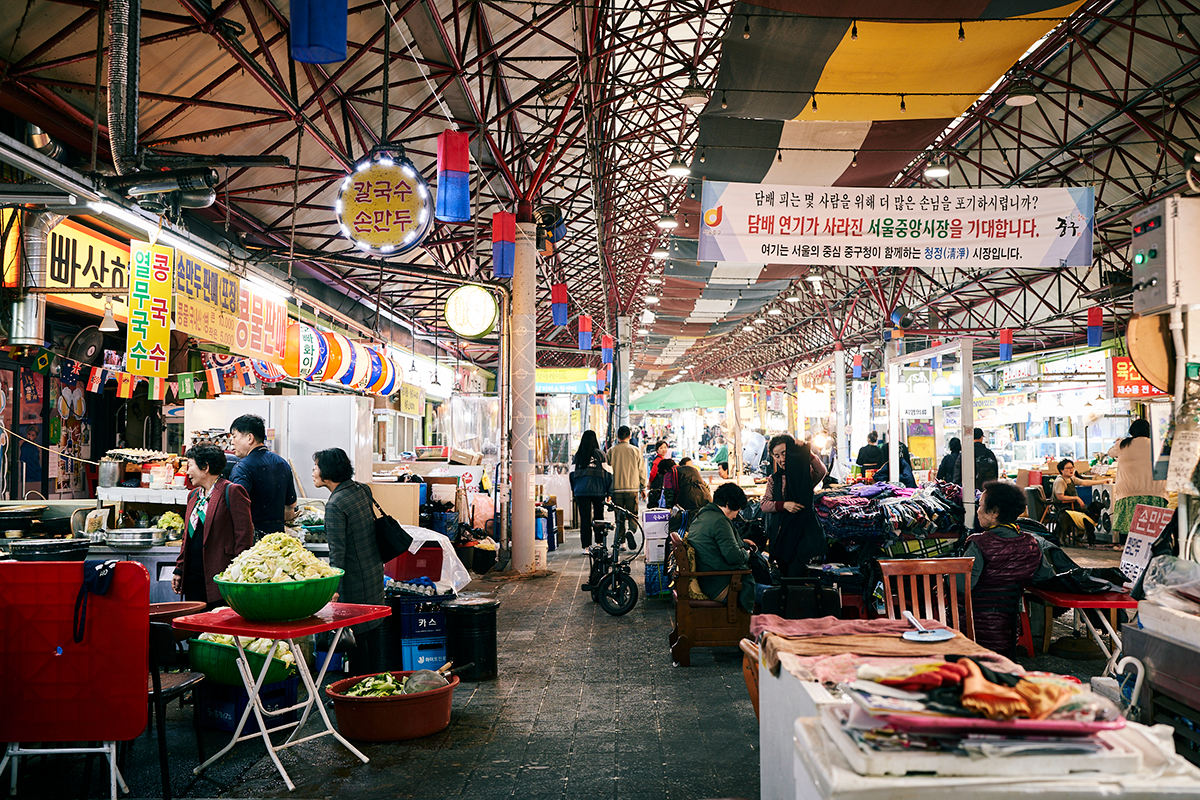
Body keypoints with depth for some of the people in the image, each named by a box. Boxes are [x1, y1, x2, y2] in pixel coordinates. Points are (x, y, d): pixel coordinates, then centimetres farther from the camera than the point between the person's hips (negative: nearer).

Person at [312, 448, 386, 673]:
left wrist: (334, 587, -23)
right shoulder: (362, 490, 4)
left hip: (355, 579, -9)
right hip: (375, 570, 9)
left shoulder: (335, 505, -19)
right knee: (375, 629, 16)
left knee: (357, 633, 2)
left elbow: (337, 551, -23)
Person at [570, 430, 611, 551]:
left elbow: (573, 473, 9)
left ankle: (586, 546, -2)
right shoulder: (600, 454, -2)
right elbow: (607, 473, -2)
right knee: (598, 518, 11)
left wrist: (574, 490, 18)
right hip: (598, 491, -1)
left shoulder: (577, 455, 4)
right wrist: (609, 492, 3)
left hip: (581, 491, 1)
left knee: (584, 518, 2)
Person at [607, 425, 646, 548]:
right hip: (632, 488, -1)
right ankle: (630, 531, -23)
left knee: (619, 517, 9)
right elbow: (642, 470, 3)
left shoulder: (611, 451, 1)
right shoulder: (635, 450, 0)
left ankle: (621, 542, 5)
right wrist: (643, 488, 13)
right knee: (633, 515, 5)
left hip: (617, 489, 1)